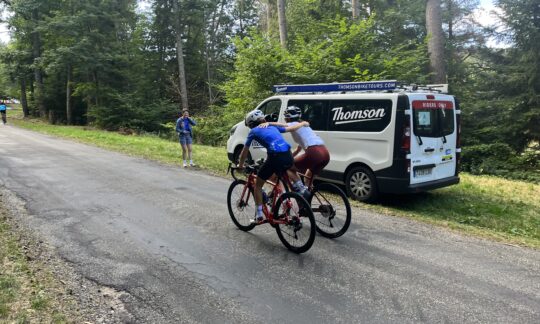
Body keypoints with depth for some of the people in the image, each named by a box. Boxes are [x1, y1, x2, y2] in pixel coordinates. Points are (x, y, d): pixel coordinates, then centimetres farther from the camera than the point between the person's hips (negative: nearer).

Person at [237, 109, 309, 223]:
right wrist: (303, 123, 54)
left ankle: (259, 215, 11)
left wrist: (240, 165, 37)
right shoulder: (272, 126, 26)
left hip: (275, 157, -5)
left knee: (258, 185, 14)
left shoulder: (254, 131, 15)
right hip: (288, 156, 5)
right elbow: (291, 128, 35)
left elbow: (244, 152, 21)